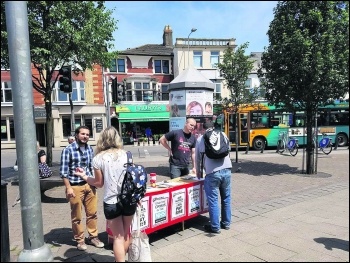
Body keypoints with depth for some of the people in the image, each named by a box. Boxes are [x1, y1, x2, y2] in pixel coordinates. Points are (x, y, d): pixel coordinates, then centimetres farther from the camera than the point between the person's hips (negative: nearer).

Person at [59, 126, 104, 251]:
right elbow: (64, 171, -11)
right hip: (75, 186, -5)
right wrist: (68, 188, -14)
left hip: (89, 185, 5)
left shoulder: (89, 149, 5)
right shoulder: (68, 150, -11)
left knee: (92, 213, 13)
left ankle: (93, 237, 29)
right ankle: (80, 240, 26)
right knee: (77, 216, 10)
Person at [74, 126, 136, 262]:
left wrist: (84, 176, 15)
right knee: (126, 233, 21)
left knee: (118, 237, 9)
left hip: (111, 202, -3)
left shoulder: (98, 158, -7)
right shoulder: (125, 155, -1)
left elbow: (99, 183, -1)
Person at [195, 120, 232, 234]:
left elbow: (197, 158, 18)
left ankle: (215, 227, 13)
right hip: (226, 170, 4)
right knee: (226, 198, 17)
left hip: (212, 172, -3)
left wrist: (198, 172, 35)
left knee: (213, 200, 6)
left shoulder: (200, 139, 11)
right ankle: (226, 223, 30)